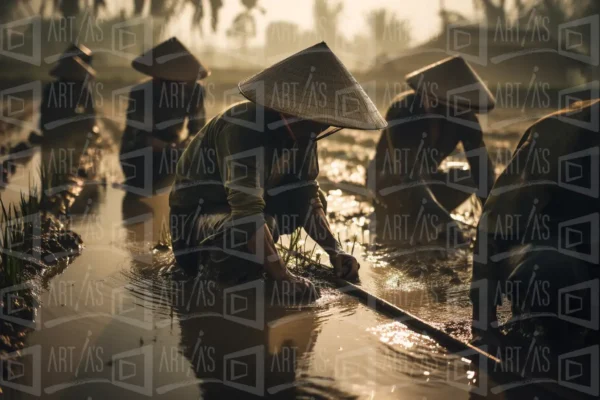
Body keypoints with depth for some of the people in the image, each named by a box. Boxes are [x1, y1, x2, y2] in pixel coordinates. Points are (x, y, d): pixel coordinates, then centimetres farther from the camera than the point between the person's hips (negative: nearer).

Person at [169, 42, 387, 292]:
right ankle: (212, 259, -6)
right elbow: (248, 211, -39)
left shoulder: (298, 130, -6)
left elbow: (308, 196, -1)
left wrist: (335, 252, -15)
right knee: (254, 232, -37)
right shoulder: (243, 127, -31)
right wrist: (282, 276, -41)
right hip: (197, 216, -8)